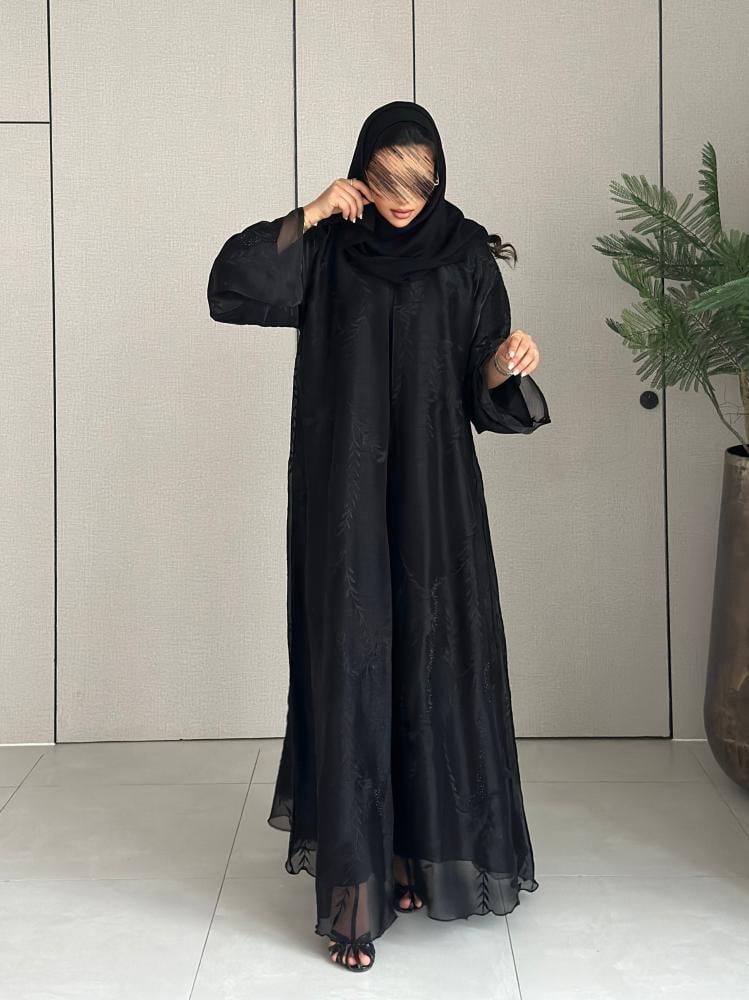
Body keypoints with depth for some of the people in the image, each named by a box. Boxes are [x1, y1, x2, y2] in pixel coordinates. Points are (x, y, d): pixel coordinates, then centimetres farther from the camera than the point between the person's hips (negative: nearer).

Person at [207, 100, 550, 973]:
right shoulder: (326, 248, 4)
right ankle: (356, 891, 1)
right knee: (350, 671, -4)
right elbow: (229, 289, -10)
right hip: (344, 498, -1)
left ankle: (421, 855, 23)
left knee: (435, 666, 5)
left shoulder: (465, 255, 4)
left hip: (435, 495, 2)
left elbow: (486, 394, 2)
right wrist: (307, 216, -15)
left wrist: (508, 367, -20)